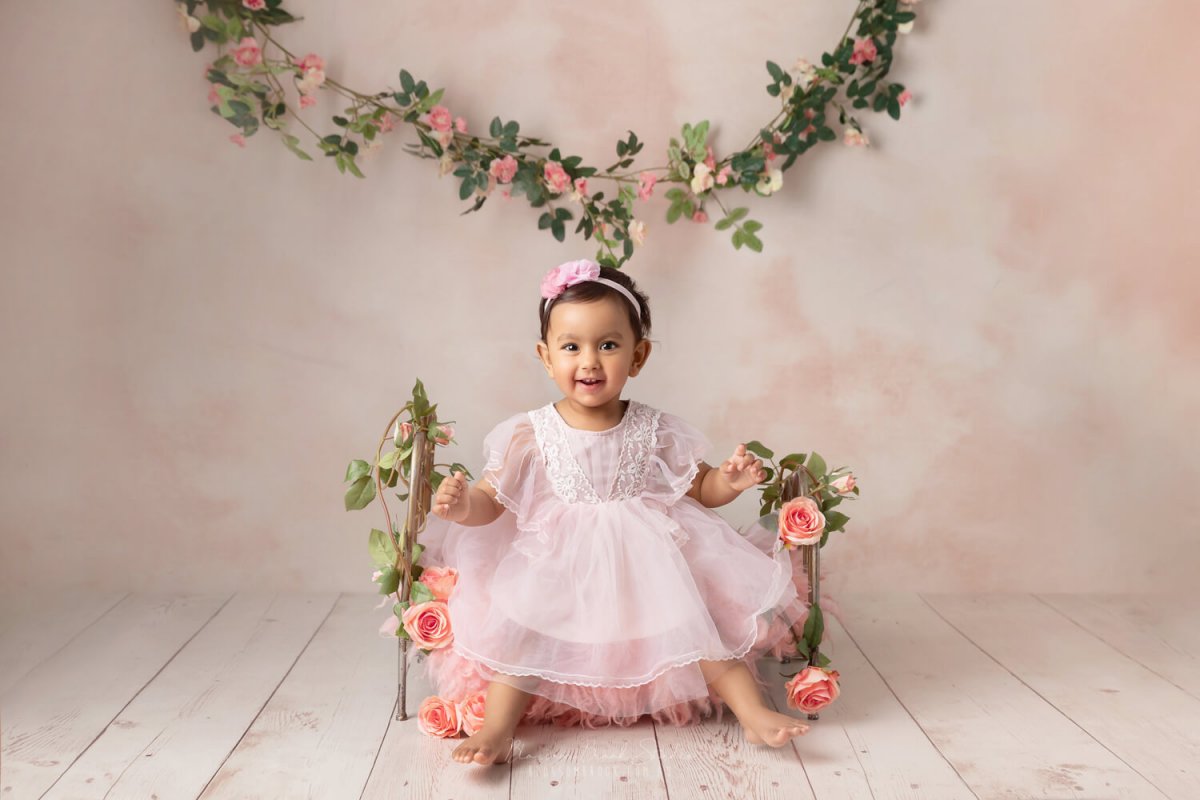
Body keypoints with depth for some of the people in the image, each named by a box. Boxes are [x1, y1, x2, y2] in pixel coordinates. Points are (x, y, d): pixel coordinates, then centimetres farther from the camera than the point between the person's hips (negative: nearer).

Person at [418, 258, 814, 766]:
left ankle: (753, 711, 1)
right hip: (556, 567, -1)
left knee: (697, 618, -10)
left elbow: (700, 489, 8)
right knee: (522, 628, -17)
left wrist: (730, 481, -14)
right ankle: (496, 728, -5)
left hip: (647, 564, 1)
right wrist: (462, 505, -29)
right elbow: (490, 501, -6)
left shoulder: (656, 433, -2)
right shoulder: (529, 437, -6)